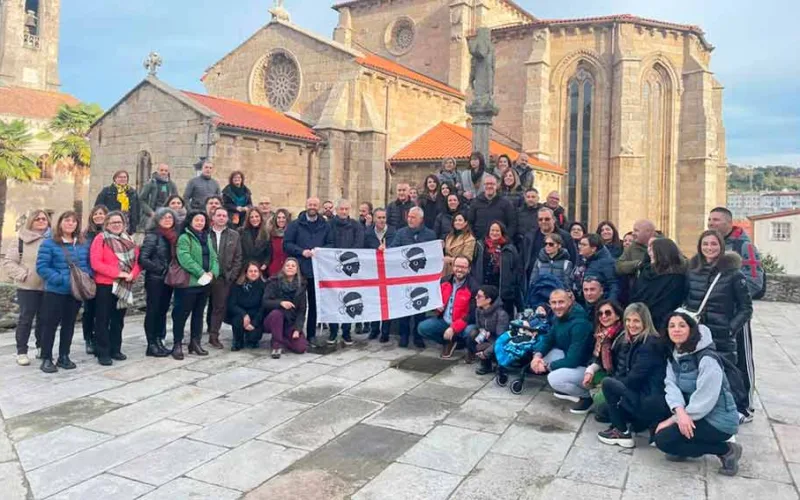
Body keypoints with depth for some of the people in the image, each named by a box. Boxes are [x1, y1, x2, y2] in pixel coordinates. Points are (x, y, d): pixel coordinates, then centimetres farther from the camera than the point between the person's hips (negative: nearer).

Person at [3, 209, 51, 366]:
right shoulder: (22, 239, -2)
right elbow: (8, 262, -2)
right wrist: (22, 274, -12)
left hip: (48, 287, 3)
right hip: (27, 287, -2)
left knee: (44, 318, 11)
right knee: (26, 318, 2)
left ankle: (42, 347, 25)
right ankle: (21, 352, 11)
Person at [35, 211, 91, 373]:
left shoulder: (83, 245, 8)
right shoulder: (49, 243, -9)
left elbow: (88, 264, 15)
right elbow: (41, 267, -14)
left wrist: (86, 276, -6)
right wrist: (61, 279, -22)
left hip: (76, 292, 5)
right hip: (55, 291, -5)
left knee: (69, 324, 12)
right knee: (50, 324, 1)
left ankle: (64, 357, 23)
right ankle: (46, 359, 11)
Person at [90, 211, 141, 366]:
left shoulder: (129, 239, 12)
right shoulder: (100, 239, -6)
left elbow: (137, 260, 8)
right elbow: (96, 263, -15)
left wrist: (132, 274, -12)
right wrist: (118, 273, -19)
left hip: (124, 285, 6)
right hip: (105, 285, -5)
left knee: (118, 319, 13)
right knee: (103, 320, 0)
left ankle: (115, 350, 23)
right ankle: (103, 353, 5)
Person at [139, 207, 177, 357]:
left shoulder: (174, 236, 9)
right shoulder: (152, 236, -9)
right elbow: (143, 259, -15)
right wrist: (160, 269, -13)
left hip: (169, 279, 6)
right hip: (155, 279, -6)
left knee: (163, 310, 11)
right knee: (153, 311, 0)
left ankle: (159, 341, 20)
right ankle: (151, 345, 6)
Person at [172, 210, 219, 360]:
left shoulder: (207, 238, 15)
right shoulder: (184, 237, -8)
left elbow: (213, 257, 10)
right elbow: (185, 258, -20)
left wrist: (212, 272, -9)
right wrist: (201, 273, -22)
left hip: (205, 282, 7)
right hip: (189, 282, -7)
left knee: (198, 313, 14)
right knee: (182, 314, -1)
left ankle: (195, 343, 23)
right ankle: (177, 344, 8)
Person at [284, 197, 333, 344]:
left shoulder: (325, 225, 11)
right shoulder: (295, 224, 4)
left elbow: (331, 244, 9)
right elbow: (286, 244, -2)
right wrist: (302, 251, -15)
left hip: (318, 269, 2)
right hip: (299, 269, -2)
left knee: (315, 303, 7)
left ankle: (311, 334, 16)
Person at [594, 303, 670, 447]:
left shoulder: (650, 345, -17)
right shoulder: (630, 340, 10)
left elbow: (634, 379, -19)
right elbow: (621, 371, 11)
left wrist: (609, 383, -4)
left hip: (653, 402, -9)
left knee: (607, 383, -10)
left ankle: (622, 433, -2)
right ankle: (648, 422, 16)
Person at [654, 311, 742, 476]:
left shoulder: (707, 359, -22)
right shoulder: (674, 355, 4)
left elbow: (704, 400, -26)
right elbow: (671, 385, -8)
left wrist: (673, 420, -21)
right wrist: (680, 411, -28)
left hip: (718, 419, -8)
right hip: (695, 412, 8)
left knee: (663, 439, -19)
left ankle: (726, 450, -5)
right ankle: (684, 448, 8)